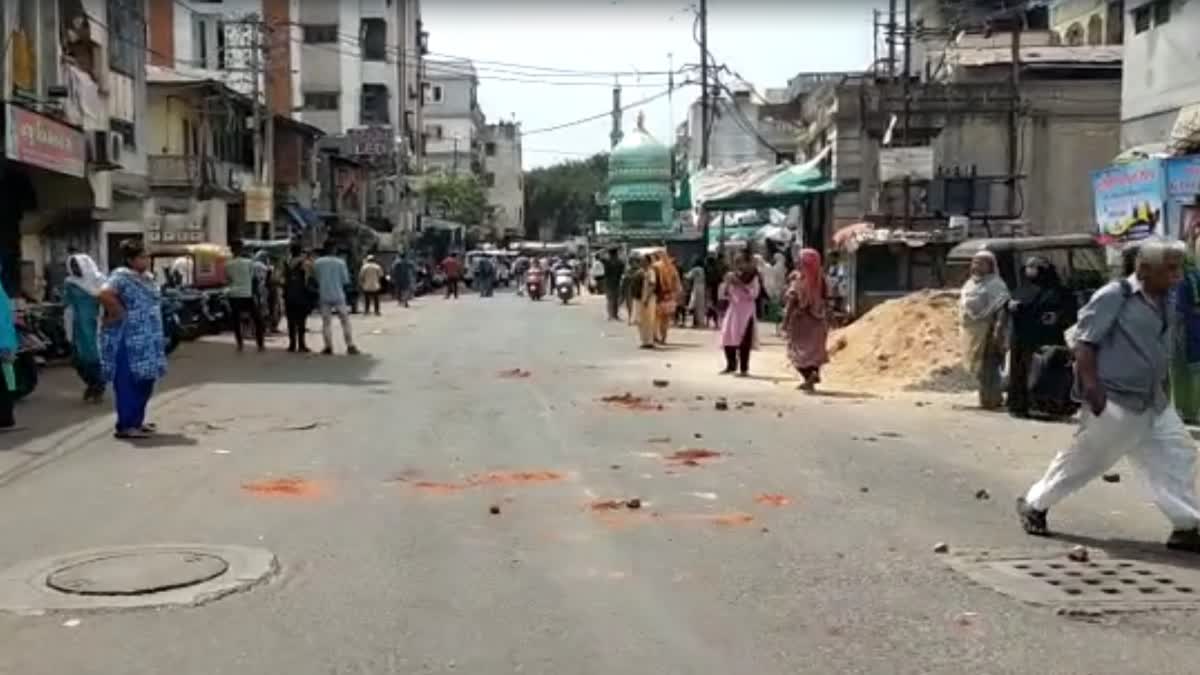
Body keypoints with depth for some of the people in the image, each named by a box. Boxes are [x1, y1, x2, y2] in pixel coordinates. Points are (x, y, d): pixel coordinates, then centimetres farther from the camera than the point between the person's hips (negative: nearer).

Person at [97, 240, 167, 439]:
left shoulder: (146, 277, 14)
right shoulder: (121, 277, -14)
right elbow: (105, 295, -32)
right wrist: (118, 313, -21)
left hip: (147, 340, 9)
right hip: (128, 340, -9)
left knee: (145, 381, 14)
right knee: (129, 383, -6)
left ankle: (137, 420, 25)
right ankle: (125, 426, -3)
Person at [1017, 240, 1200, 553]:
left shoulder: (1163, 301, 8)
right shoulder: (1115, 296, -16)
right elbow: (1084, 340, -18)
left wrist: (1161, 386, 19)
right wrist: (1091, 385, -24)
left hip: (1153, 401, 8)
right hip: (1115, 401, -8)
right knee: (1084, 459, 3)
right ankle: (1033, 504, 21)